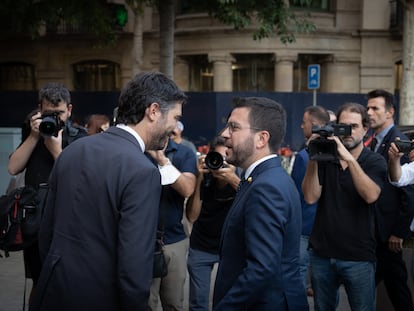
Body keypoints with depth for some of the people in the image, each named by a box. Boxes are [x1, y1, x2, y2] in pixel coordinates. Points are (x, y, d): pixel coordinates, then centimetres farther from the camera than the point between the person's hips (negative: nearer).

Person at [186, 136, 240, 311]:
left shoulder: (241, 177, -15)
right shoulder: (205, 179, -14)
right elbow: (192, 216, -20)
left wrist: (234, 180, -43)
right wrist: (199, 178, -30)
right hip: (201, 247, 1)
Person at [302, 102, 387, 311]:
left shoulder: (375, 162, -2)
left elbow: (371, 195, -21)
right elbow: (310, 197, -7)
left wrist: (349, 158, -28)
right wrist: (313, 159, -17)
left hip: (358, 257, -2)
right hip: (321, 254, 3)